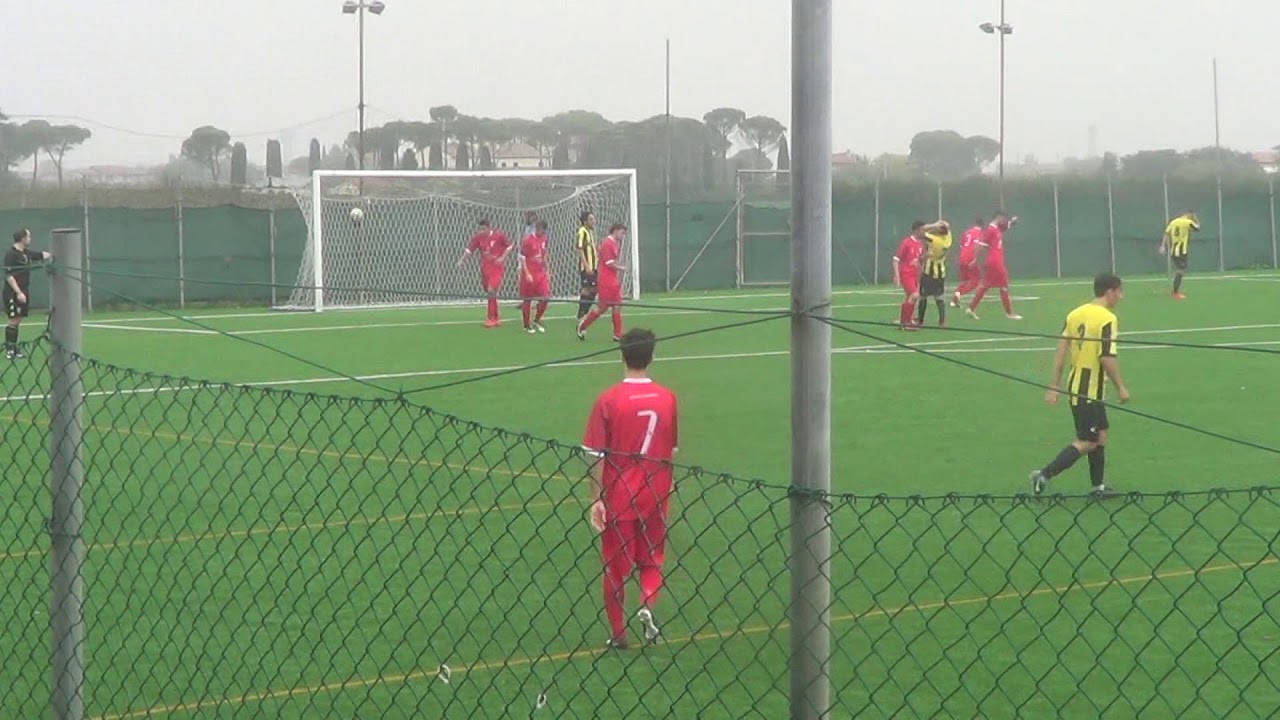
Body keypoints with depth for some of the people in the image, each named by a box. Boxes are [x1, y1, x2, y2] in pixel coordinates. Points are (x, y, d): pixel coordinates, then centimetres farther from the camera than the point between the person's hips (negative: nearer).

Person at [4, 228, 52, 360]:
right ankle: (9, 350, -3)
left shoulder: (27, 252, 9)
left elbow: (43, 255, 22)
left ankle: (14, 348, 15)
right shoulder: (11, 254, -14)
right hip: (13, 294, -8)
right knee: (13, 321, -7)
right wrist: (18, 293, -22)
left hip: (23, 293, 8)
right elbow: (9, 275, -18)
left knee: (18, 321, 10)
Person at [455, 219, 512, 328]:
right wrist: (462, 260, -13)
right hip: (485, 268, 5)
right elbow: (469, 249, -2)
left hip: (497, 267, -5)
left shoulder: (498, 235, -11)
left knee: (491, 290, -17)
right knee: (489, 291, 12)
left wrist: (503, 257, -9)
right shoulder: (478, 237, -4)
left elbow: (509, 245, 1)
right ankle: (495, 319, 26)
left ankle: (491, 318, -10)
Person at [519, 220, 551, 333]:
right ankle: (527, 326, 14)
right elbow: (522, 258, -12)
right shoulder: (527, 240, -13)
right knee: (527, 300, 3)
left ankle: (536, 321, 20)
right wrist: (527, 274, -18)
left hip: (541, 273, 6)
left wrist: (546, 271, 16)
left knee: (544, 298, 0)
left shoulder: (543, 239, 7)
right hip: (529, 275, -6)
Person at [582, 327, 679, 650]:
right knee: (652, 559, 17)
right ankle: (648, 605, -9)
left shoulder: (608, 400, -13)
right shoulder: (667, 398, -3)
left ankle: (617, 634, 16)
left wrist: (596, 499, -6)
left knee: (615, 566, 10)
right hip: (655, 495, 2)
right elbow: (671, 451, 6)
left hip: (618, 498, -2)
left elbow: (597, 455, -12)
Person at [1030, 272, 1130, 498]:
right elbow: (1107, 357, -22)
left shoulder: (1074, 314, 7)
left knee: (1100, 433, 20)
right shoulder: (1108, 319, -15)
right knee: (1087, 442, -2)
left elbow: (1061, 350, 5)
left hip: (1075, 384, 8)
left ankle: (1098, 487, 24)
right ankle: (1044, 475, -10)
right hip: (1092, 388, -8)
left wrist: (1054, 386, 7)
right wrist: (1121, 387, -11)